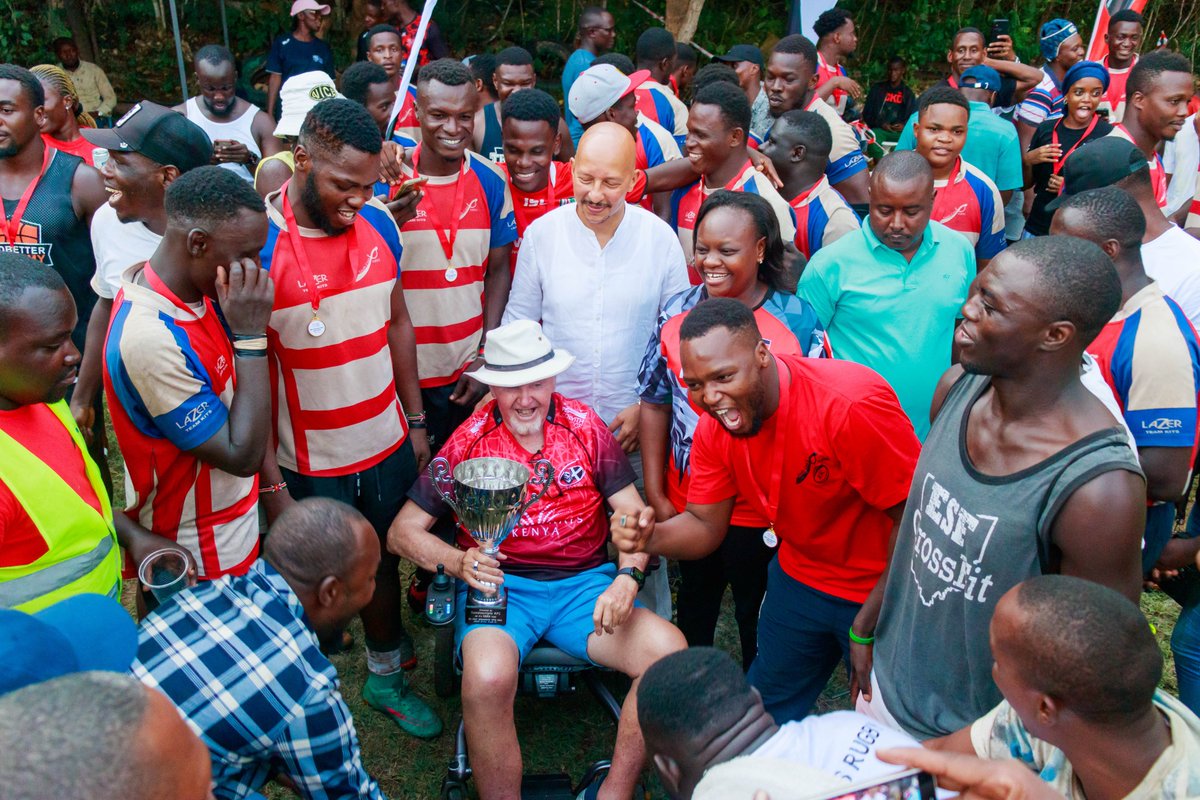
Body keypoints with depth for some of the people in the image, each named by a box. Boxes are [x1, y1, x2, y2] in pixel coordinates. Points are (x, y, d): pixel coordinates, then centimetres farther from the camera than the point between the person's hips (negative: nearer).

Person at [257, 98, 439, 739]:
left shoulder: (379, 223, -3)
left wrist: (416, 421, 10)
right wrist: (272, 482, -13)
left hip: (387, 445, 4)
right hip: (309, 465, -4)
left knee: (382, 562, 20)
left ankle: (386, 671, 46)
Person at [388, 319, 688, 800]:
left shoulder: (585, 427, 5)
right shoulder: (467, 443, 1)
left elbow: (633, 515, 5)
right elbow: (403, 531, 3)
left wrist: (628, 576, -16)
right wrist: (457, 562, -17)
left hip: (583, 582, 2)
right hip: (499, 585, -2)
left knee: (670, 652, -22)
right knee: (487, 678, -34)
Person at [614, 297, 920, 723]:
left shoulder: (852, 405, -33)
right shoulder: (714, 427, -11)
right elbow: (705, 526, -3)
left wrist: (869, 626, -23)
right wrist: (650, 536, -25)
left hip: (882, 594, -5)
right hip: (800, 576, 6)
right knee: (765, 716, 18)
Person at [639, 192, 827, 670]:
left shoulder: (798, 320, -13)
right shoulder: (677, 312, -5)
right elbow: (655, 404, 1)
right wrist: (656, 497, 0)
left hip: (765, 513, -3)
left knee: (758, 621, 17)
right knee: (694, 612, 24)